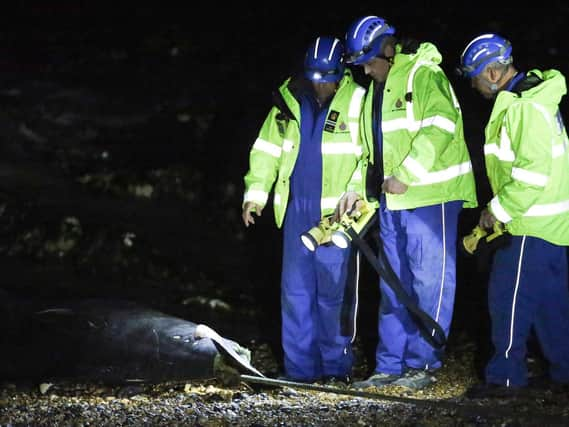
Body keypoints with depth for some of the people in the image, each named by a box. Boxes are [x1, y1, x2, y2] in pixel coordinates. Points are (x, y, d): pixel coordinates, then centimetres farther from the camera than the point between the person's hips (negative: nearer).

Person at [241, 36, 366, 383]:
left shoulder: (356, 103, -5)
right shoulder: (289, 101, 7)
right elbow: (267, 149, 14)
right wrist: (256, 192, 7)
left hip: (336, 212, -4)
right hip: (296, 211, 4)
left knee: (333, 292, -3)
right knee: (296, 290, 4)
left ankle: (337, 365, 7)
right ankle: (300, 368, 10)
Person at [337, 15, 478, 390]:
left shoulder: (424, 75, -10)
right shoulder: (377, 88, 18)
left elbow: (440, 128, -22)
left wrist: (406, 175, -22)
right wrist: (359, 188, 13)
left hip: (431, 196, -9)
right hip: (392, 201, 9)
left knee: (429, 281, -4)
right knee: (394, 286, 10)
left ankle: (422, 363, 1)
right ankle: (391, 365, 13)